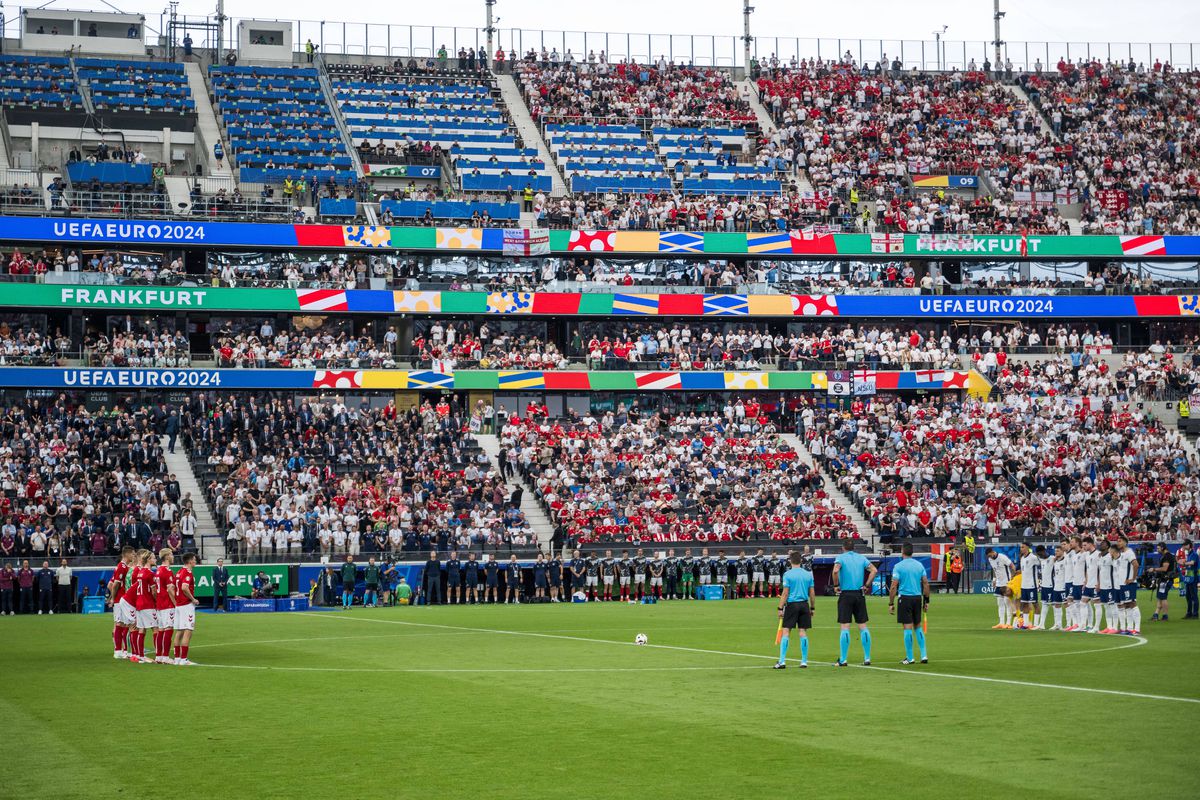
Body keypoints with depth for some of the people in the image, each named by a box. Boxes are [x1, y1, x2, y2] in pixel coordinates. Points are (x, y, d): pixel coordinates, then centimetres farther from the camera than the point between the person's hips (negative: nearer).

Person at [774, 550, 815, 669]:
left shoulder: (787, 574, -6)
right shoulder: (808, 574, 6)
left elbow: (785, 593, -8)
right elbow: (811, 593, 9)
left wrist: (780, 608, -4)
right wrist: (813, 608, 17)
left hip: (791, 605, -4)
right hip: (804, 605, 4)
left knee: (786, 632, -1)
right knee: (803, 632, 6)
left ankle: (782, 661, -6)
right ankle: (804, 661, 7)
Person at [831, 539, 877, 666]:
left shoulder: (840, 557, -2)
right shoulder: (861, 558, 9)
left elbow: (835, 570, -20)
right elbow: (874, 570, 0)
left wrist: (836, 585, -8)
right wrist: (866, 585, 3)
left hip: (845, 595, -3)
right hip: (859, 594, 3)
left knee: (845, 627, -2)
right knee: (863, 626, 6)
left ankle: (843, 659, -2)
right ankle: (867, 658, 5)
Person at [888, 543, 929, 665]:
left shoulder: (898, 567, -7)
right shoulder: (919, 565, 6)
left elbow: (894, 586, -11)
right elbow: (926, 584, 7)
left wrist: (891, 603, -6)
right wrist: (926, 601, 13)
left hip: (905, 598, -4)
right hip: (918, 598, 4)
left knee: (908, 627, -2)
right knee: (918, 626, 15)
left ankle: (910, 658, 2)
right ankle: (924, 655, 11)